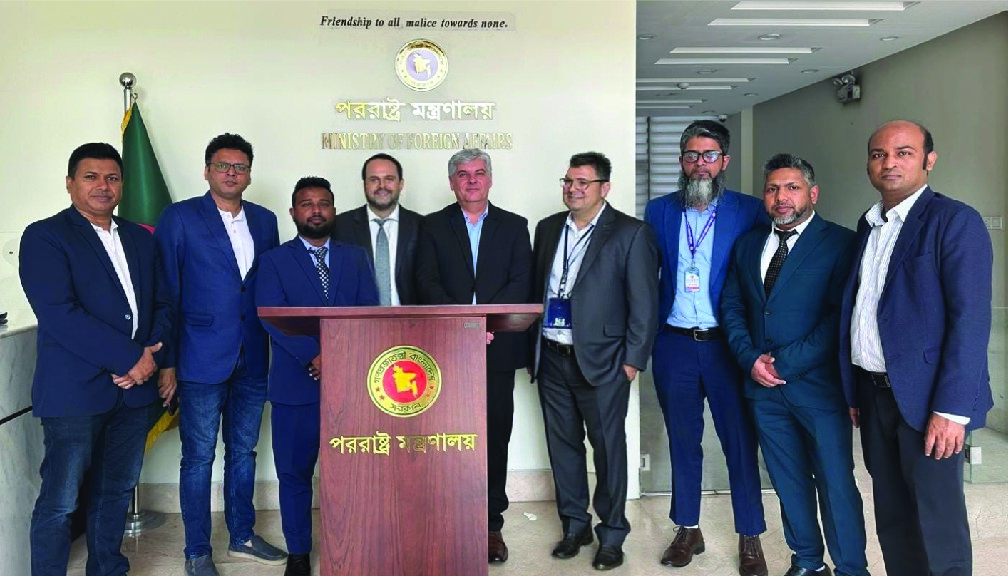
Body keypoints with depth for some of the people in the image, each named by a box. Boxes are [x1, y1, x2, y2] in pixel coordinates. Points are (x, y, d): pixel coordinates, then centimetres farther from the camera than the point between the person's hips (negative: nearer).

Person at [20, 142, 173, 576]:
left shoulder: (140, 238, 15)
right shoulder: (44, 237, -4)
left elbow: (162, 303, 13)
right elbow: (59, 315, -16)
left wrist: (153, 355, -6)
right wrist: (128, 359, -17)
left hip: (134, 388, 6)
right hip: (75, 391, -6)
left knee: (117, 491, 16)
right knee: (60, 501, 0)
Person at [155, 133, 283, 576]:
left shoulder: (265, 220, 10)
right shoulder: (179, 218, -3)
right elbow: (164, 292, -5)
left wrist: (274, 346, 6)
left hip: (252, 359, 4)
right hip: (202, 358, -4)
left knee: (243, 450, 16)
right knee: (199, 456, 4)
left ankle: (241, 536, 31)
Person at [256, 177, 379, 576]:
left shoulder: (356, 257, 13)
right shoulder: (274, 261, 7)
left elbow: (368, 313, 3)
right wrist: (314, 357, -17)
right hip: (296, 384, -1)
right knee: (295, 472, 7)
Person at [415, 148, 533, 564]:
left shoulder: (514, 226, 11)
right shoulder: (433, 226, 10)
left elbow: (521, 283, 0)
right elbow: (426, 283, -1)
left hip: (497, 347, 1)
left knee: (495, 437, 4)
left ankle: (491, 525, 15)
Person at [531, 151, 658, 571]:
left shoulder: (631, 233, -6)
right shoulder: (548, 228, 10)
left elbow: (644, 304, -7)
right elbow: (536, 288, 13)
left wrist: (633, 360, -9)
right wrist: (532, 346, 8)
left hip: (601, 361, -5)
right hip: (552, 359, 5)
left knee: (608, 446, 5)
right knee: (562, 443, 14)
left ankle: (612, 533, 23)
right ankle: (574, 525, 30)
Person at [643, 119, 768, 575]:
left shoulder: (749, 211, -2)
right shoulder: (659, 211, 5)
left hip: (727, 345, -2)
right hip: (674, 345, 2)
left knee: (741, 442, 5)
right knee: (682, 441, 13)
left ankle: (750, 539, 22)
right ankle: (687, 530, 29)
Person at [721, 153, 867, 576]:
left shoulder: (839, 243, -6)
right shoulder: (747, 244, 11)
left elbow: (840, 315, -14)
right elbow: (732, 307, 10)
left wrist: (786, 362, -15)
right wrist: (750, 358, -5)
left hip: (818, 384, -5)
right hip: (764, 385, 5)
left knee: (835, 483, 2)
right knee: (789, 482, 15)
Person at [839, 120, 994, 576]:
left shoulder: (955, 221, -9)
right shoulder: (869, 225, 12)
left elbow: (970, 320, -15)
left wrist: (951, 409, -20)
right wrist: (855, 392, 11)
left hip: (926, 399, -6)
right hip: (873, 393, 6)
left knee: (937, 526, 3)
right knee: (892, 518, 16)